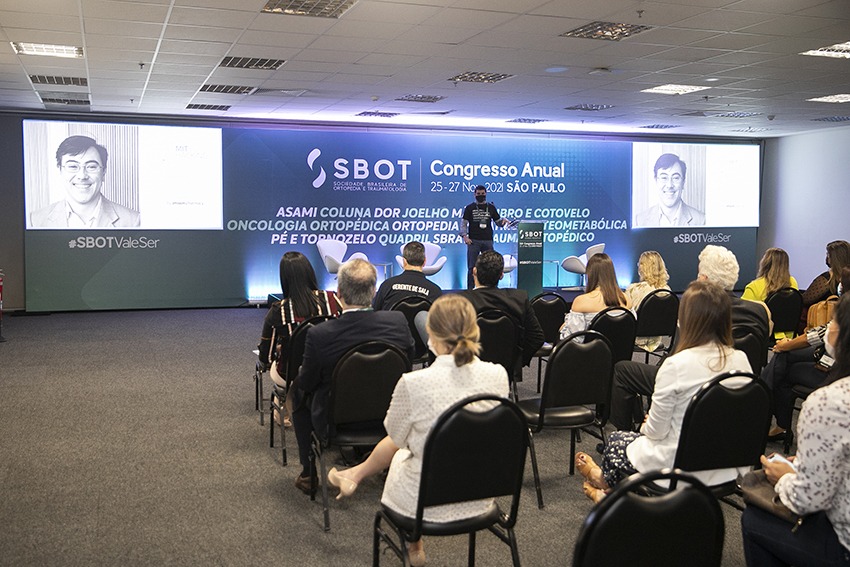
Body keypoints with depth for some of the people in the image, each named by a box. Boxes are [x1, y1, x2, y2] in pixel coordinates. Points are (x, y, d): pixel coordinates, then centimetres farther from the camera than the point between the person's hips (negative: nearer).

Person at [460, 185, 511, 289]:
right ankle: (470, 289, 4)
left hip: (488, 240, 2)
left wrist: (503, 220, -11)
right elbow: (463, 223, 3)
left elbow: (498, 222, 12)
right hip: (473, 240, -2)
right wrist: (464, 236, -10)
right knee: (472, 267, -1)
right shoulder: (470, 208, 6)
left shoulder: (491, 207, 11)